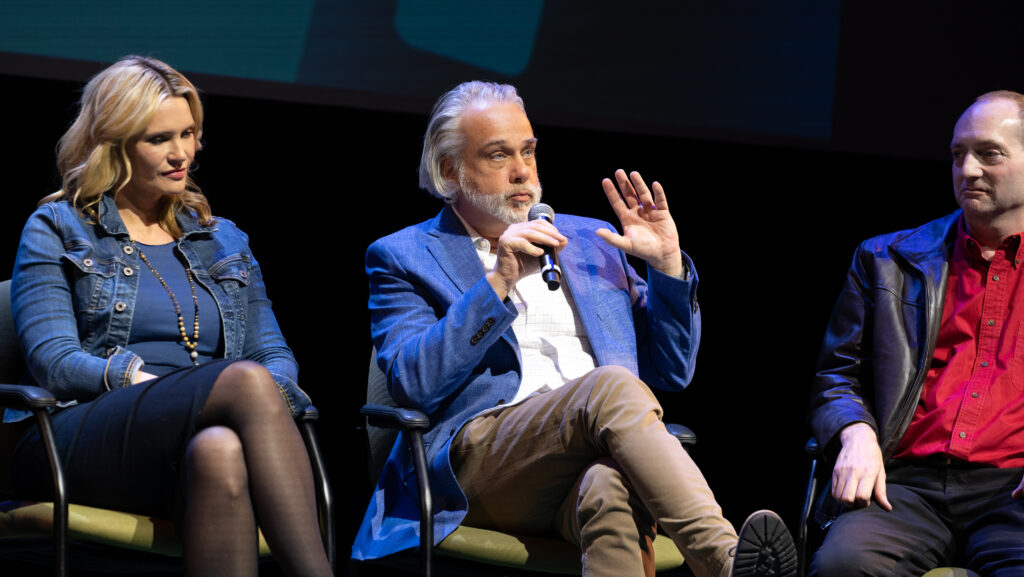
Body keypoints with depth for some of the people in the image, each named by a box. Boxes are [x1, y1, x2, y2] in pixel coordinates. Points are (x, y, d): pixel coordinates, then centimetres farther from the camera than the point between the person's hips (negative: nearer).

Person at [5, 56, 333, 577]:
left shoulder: (224, 242, 27)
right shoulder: (56, 230, 14)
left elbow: (275, 356, 20)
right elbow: (53, 362, -1)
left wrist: (266, 395, -7)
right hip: (83, 444, -3)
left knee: (220, 451, -39)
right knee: (247, 380, -35)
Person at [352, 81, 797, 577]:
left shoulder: (588, 241, 27)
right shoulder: (404, 256, 16)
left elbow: (670, 373, 24)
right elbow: (412, 382, -3)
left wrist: (668, 265, 9)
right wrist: (498, 283, -9)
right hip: (481, 457, -3)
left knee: (610, 487, -38)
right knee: (611, 386, -34)